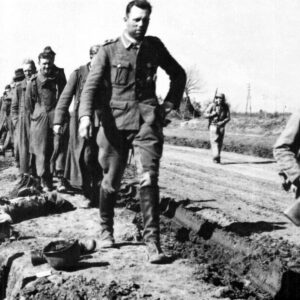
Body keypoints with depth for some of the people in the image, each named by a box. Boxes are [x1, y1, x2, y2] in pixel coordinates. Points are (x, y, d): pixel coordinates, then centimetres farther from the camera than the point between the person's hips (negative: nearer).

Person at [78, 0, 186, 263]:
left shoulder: (154, 46, 9)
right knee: (111, 180, 9)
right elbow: (91, 85, -7)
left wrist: (169, 105, 11)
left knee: (149, 179, -13)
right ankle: (106, 230, 31)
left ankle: (152, 240, -10)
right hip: (116, 121, 0)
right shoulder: (109, 51, 2)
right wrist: (86, 116, -24)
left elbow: (178, 75, 22)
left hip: (147, 120, 1)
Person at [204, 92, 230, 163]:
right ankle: (216, 157, -21)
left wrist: (222, 122, -17)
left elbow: (228, 117, 0)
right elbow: (205, 114, -7)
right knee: (214, 141, -13)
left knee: (220, 143, 4)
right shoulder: (212, 105, -5)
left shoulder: (226, 107, 2)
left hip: (221, 126, 3)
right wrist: (214, 114, -21)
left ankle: (217, 157, 13)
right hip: (213, 125, -3)